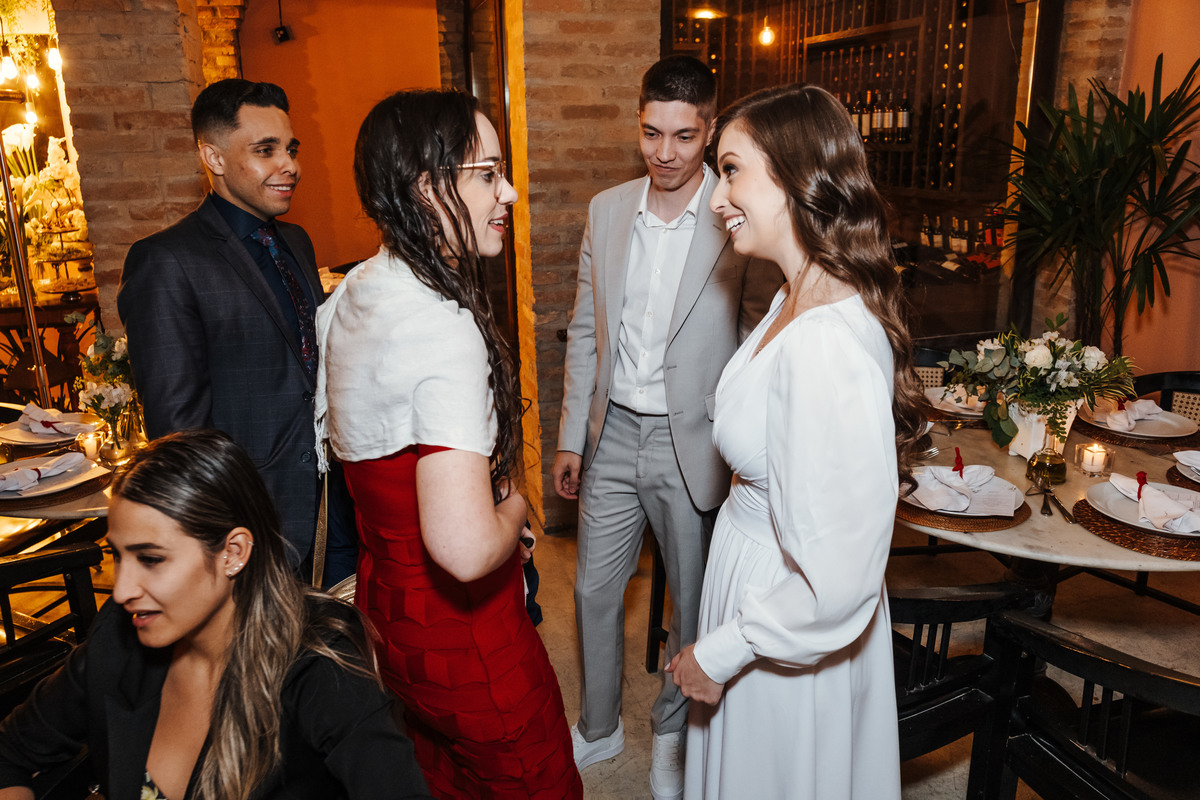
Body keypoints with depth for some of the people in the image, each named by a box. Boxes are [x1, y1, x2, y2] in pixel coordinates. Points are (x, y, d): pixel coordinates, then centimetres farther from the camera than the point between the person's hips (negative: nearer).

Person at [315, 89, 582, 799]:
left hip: (386, 599, 9)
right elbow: (466, 549, -38)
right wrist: (514, 506, -16)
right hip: (463, 629, -9)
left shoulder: (356, 290, 1)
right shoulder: (448, 326, -29)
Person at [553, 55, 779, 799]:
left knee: (693, 600, 14)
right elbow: (586, 330, 8)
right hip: (614, 433, 4)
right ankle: (599, 728, 40)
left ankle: (672, 731, 40)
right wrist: (571, 435, 8)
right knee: (595, 590, 16)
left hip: (693, 443, -4)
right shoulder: (606, 210, 3)